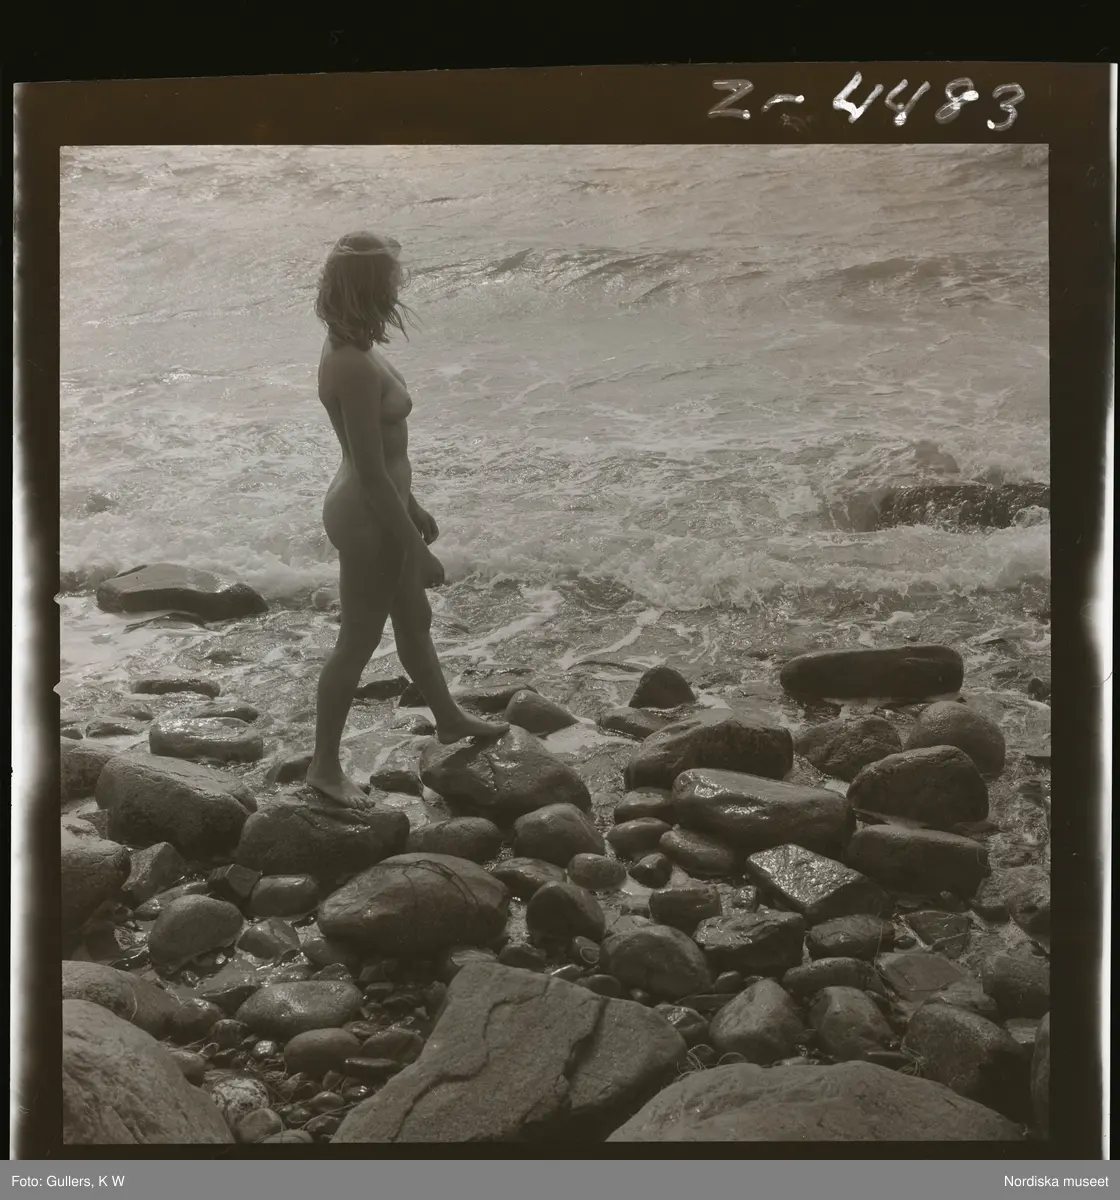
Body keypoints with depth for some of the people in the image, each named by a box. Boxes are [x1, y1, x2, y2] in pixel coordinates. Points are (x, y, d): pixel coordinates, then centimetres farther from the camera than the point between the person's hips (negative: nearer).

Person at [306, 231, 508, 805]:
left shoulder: (350, 348, 3)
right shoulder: (355, 368, -28)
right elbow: (372, 474, -26)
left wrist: (412, 508, 21)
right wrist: (417, 549, -19)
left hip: (379, 506, 10)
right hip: (367, 519, -10)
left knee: (415, 621, 26)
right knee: (357, 642, 6)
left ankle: (449, 719, 47)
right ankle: (325, 765, 23)